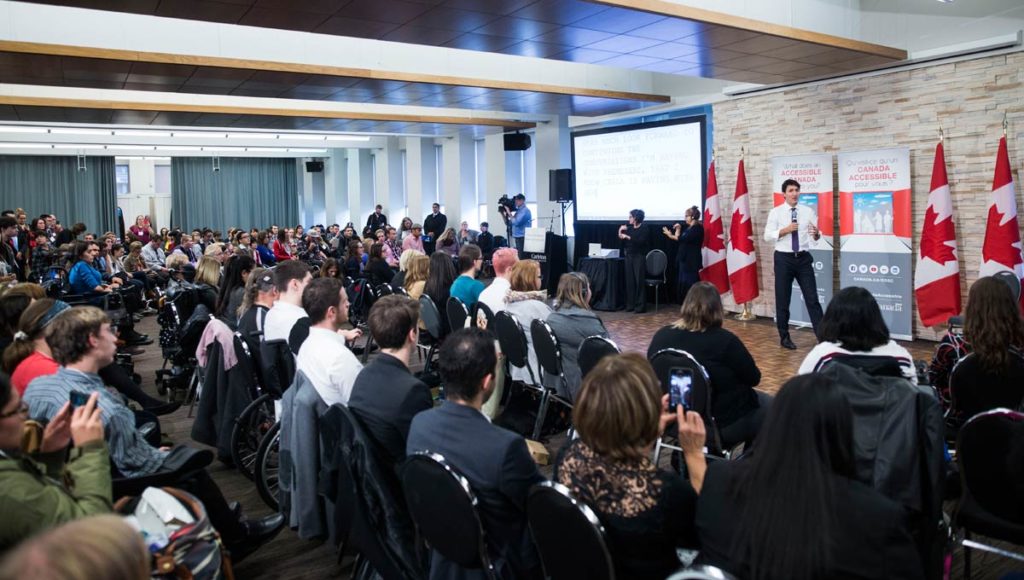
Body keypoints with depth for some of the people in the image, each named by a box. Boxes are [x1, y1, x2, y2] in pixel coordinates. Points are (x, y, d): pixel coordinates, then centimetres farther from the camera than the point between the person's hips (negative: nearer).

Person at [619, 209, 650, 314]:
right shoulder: (629, 227, 12)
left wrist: (628, 237, -17)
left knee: (639, 281, -6)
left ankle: (640, 305, -2)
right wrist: (621, 230, -3)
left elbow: (641, 241, -18)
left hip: (640, 256, -5)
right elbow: (621, 238, 13)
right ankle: (630, 304, 9)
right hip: (629, 256, 5)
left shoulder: (644, 228, -4)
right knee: (630, 280, 3)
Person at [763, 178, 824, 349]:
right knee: (782, 300, 7)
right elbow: (767, 236, -7)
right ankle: (784, 337, 20)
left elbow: (816, 236, 4)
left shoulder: (808, 211, 5)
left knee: (812, 298, 0)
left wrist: (816, 233, -19)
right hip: (783, 259, -1)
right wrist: (786, 230, -19)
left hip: (804, 258, 2)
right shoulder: (776, 212, -2)